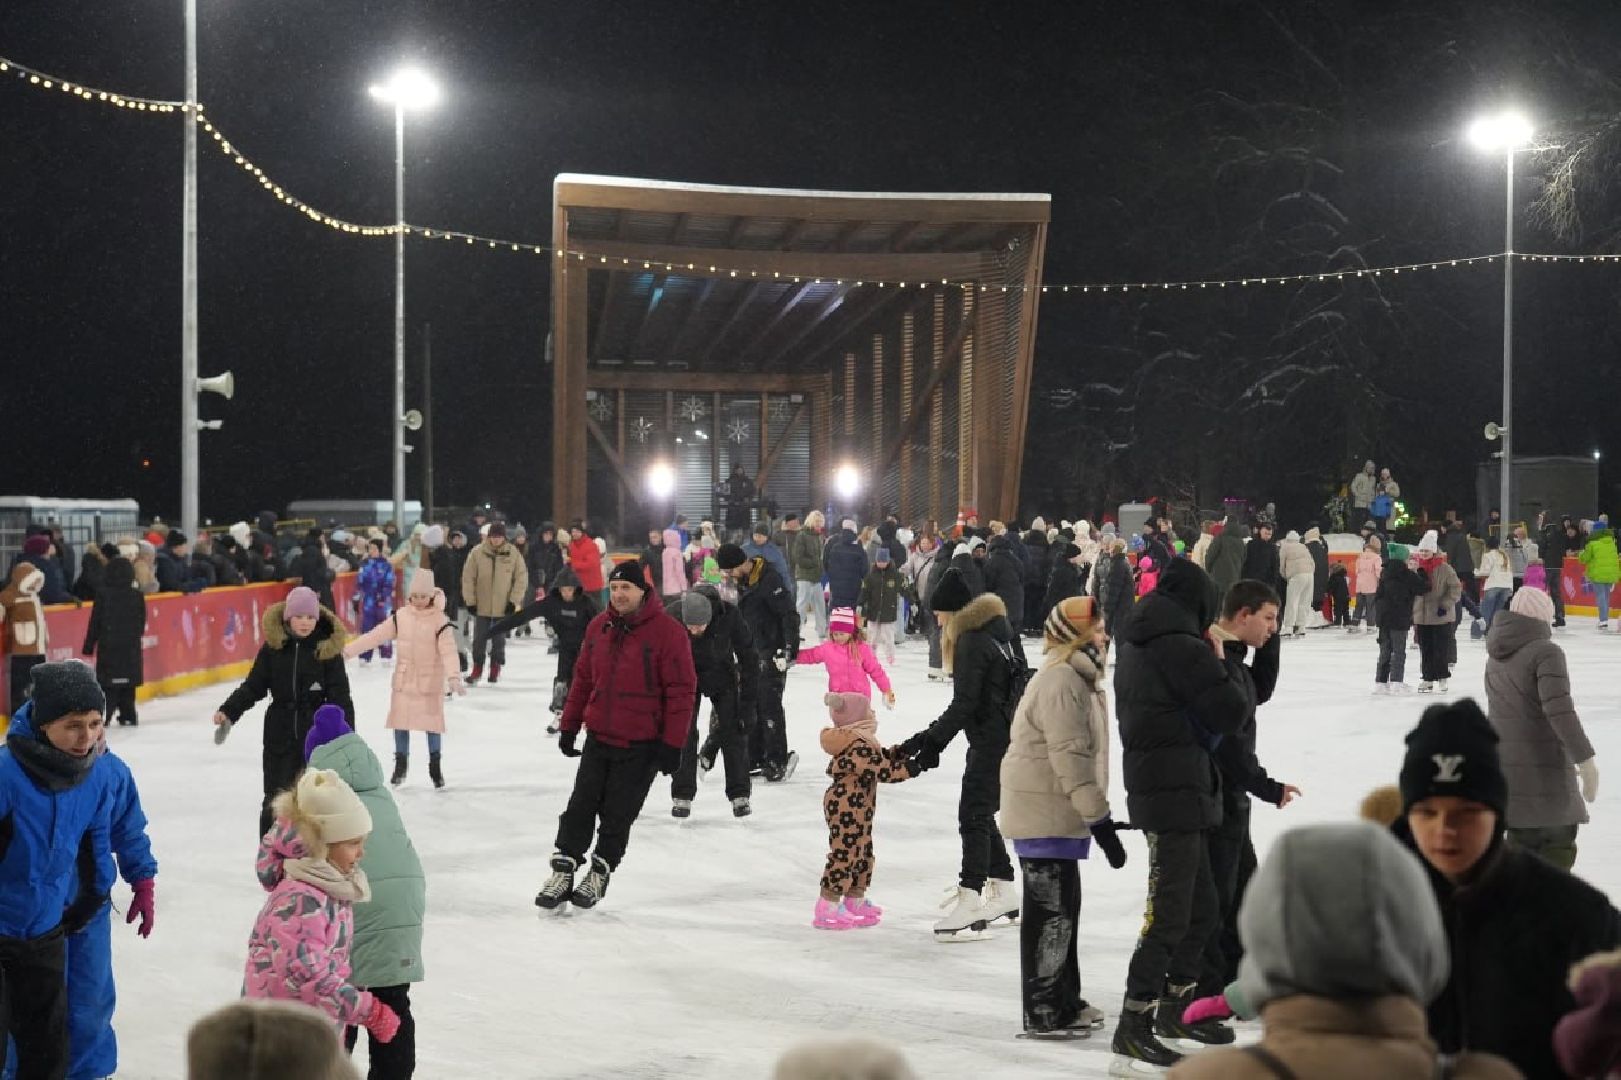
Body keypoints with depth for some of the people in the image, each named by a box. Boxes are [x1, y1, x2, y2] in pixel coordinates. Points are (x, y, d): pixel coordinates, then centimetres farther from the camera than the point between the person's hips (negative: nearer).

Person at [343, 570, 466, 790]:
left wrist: (453, 677, -38)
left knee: (432, 722, 4)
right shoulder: (401, 616, -3)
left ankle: (435, 766, 19)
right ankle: (400, 764, 22)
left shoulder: (439, 620, -14)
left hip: (430, 680, -3)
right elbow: (376, 635, -1)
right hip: (404, 678, 3)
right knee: (401, 721, 8)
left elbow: (448, 650, -24)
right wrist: (347, 650, -5)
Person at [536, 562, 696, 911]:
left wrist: (672, 744, -15)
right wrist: (569, 726, 13)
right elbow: (583, 680, 14)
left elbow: (682, 691, -13)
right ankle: (563, 871, 15)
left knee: (617, 816, 4)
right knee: (580, 807, 5)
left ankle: (599, 874, 21)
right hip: (598, 739, 4)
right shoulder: (598, 627, 5)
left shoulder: (667, 632, -13)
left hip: (641, 748, -4)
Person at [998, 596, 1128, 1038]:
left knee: (1064, 907, 18)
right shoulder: (1061, 684, -20)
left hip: (1056, 814, 11)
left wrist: (1097, 815, 23)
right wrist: (1100, 821, -22)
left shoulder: (1076, 679, 15)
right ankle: (1044, 1013, 2)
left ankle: (1064, 1001, 30)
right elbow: (1070, 761, -24)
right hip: (1044, 815, -11)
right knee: (1052, 912, -5)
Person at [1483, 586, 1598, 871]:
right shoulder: (1546, 652, -13)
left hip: (1502, 762, 7)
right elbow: (1559, 711, -22)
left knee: (1522, 843, 14)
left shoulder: (1496, 655, 12)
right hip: (1541, 768, -7)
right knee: (1558, 846, 1)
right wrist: (1586, 760, -18)